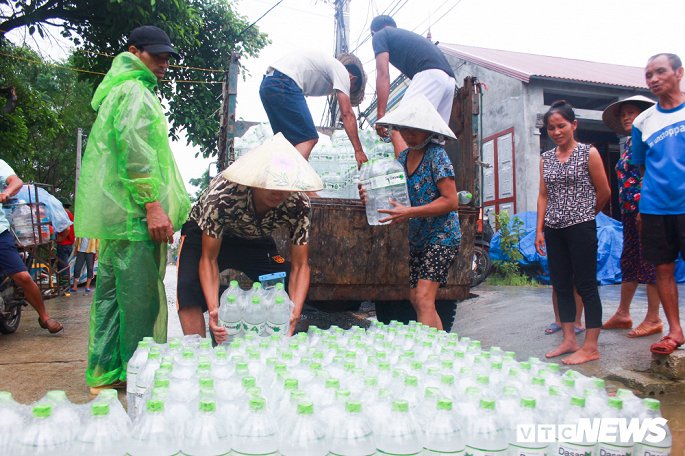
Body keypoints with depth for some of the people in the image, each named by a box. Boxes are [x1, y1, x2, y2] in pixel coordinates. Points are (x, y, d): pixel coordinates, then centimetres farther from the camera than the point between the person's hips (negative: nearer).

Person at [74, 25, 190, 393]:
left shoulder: (116, 91, 28)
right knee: (141, 297, -5)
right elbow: (136, 151, -19)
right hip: (134, 212, -11)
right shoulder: (134, 91, -6)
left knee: (111, 293, 12)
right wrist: (152, 205, -23)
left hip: (116, 212, 11)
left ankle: (105, 374, 20)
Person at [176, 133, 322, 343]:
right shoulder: (223, 194, -38)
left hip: (256, 238, 3)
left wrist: (294, 314, -40)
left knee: (289, 291, -15)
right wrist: (213, 309, -44)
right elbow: (209, 259, -30)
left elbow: (299, 266, -24)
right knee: (190, 288, -27)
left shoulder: (299, 204, -30)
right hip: (204, 233, -2)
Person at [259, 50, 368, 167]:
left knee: (290, 140, 13)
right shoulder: (342, 71, 4)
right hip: (283, 84, -10)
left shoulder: (329, 65, 29)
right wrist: (359, 150, -2)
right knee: (309, 139, -9)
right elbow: (347, 114, -2)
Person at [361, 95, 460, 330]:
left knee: (424, 298, -15)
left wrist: (410, 212, -25)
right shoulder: (404, 156, 8)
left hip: (441, 235, -8)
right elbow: (398, 194, 14)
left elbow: (451, 201, -17)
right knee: (415, 299, 8)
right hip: (417, 238, 8)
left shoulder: (436, 154, -13)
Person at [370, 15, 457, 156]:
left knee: (399, 134, -12)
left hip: (429, 75, -8)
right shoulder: (407, 35, 37)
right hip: (449, 79, 8)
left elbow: (383, 75, 2)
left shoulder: (380, 36, 15)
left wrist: (381, 115, 0)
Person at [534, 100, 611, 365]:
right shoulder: (546, 158, 10)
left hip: (581, 227, -5)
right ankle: (569, 340, 19)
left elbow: (604, 193, 0)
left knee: (586, 285, -2)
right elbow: (543, 195, 9)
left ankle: (591, 347, 6)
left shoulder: (589, 153, -3)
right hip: (553, 229, 6)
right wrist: (539, 230, 4)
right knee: (561, 285, 9)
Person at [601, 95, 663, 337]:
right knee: (628, 262, 13)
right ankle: (622, 314, 22)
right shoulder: (628, 143, 18)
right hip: (629, 211, 9)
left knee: (649, 263, -2)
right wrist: (626, 209, 17)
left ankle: (653, 319, 7)